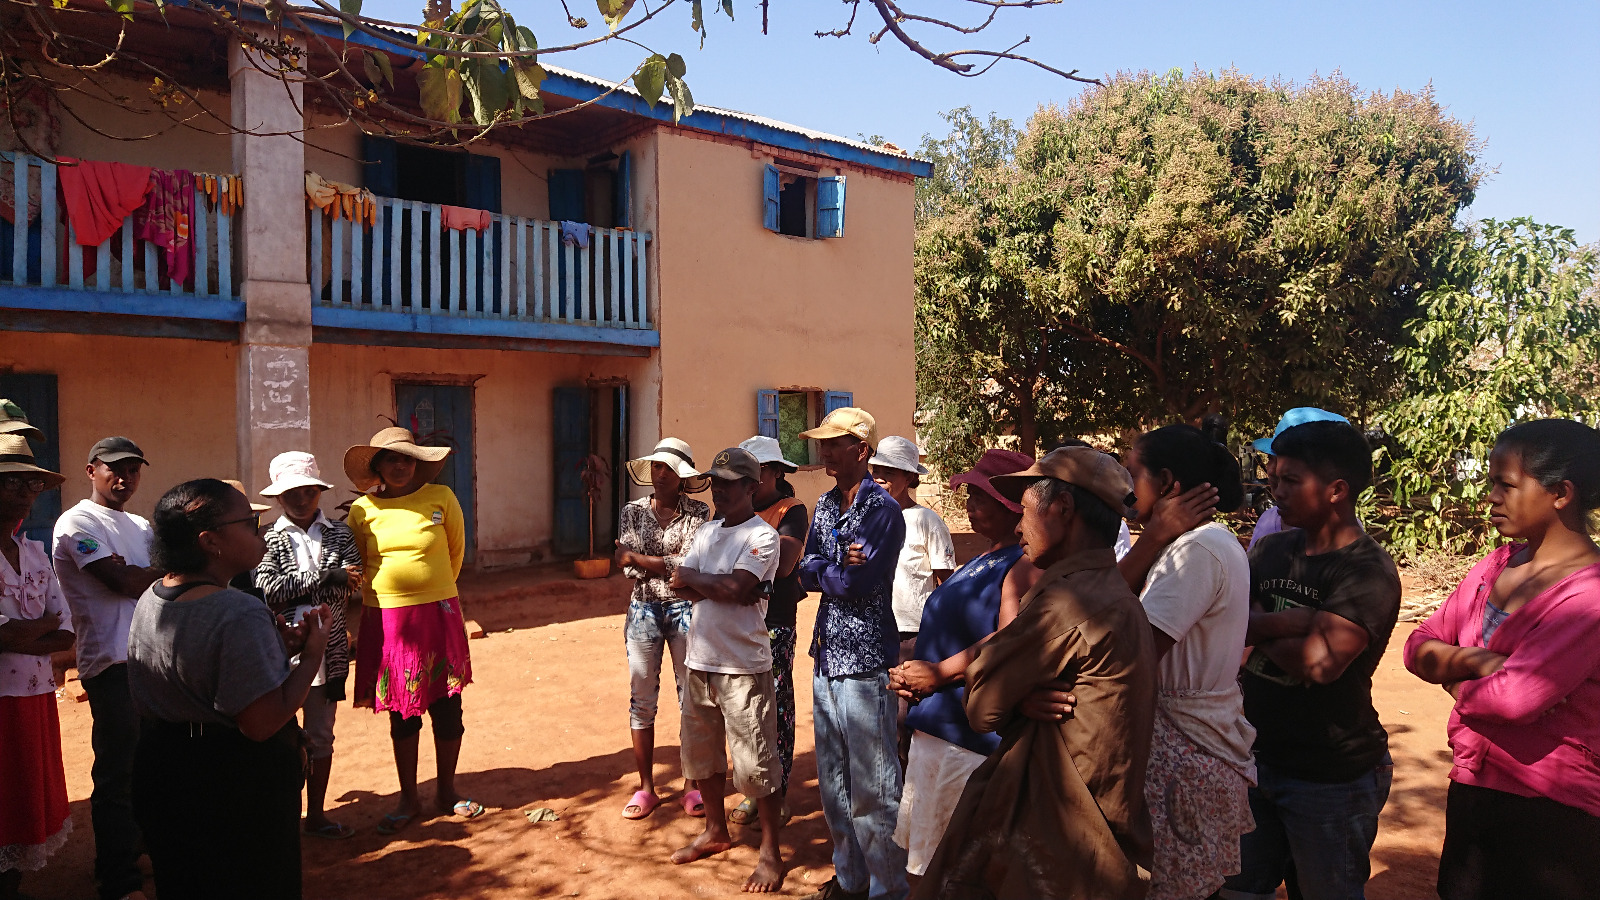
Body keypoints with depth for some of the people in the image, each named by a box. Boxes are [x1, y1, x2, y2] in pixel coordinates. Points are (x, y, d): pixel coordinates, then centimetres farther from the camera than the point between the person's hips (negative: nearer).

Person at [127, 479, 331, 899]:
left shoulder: (149, 601, 1)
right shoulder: (241, 615, -28)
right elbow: (262, 723, -29)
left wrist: (274, 643, 4)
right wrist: (312, 654, -18)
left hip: (162, 777, 8)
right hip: (238, 787, -8)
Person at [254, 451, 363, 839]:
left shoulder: (340, 534, 5)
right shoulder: (268, 539, 0)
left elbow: (353, 585, -7)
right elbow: (267, 589, -15)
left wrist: (295, 594, -16)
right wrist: (326, 578, -18)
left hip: (328, 650, 2)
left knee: (321, 736, 12)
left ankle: (316, 814, 25)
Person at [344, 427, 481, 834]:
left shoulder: (441, 498, -2)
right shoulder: (363, 510, 0)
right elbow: (354, 564, 14)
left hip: (438, 614, 0)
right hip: (387, 620, 1)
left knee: (446, 707, 7)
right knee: (402, 712, 11)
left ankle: (446, 791, 26)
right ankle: (409, 799, 25)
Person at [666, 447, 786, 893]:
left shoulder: (762, 536, -11)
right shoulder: (706, 532, 11)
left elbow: (735, 588, -23)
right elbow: (680, 587, 2)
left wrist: (692, 577, -7)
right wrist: (718, 586, -15)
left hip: (742, 668, -8)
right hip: (699, 661, 8)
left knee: (754, 763, -1)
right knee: (700, 752, 19)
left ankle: (771, 852, 15)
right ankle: (715, 831, 39)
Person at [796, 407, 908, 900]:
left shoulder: (883, 510, -14)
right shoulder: (825, 505, 10)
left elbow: (857, 585, -21)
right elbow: (807, 571, 5)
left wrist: (824, 571, -3)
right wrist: (838, 567, -13)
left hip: (866, 661, -8)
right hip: (827, 656, 8)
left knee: (873, 787, 2)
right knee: (832, 780, 18)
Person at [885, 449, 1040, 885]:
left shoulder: (1022, 566, -13)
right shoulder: (975, 564, 16)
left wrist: (938, 674, -17)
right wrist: (909, 672, 3)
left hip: (972, 733, -9)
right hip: (934, 726, 9)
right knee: (926, 854, 18)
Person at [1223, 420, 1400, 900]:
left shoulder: (1370, 571, -17)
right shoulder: (1272, 550, 3)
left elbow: (1319, 661, -28)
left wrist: (1257, 624, -12)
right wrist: (1292, 621, -22)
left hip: (1332, 778, -6)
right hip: (1259, 758, 6)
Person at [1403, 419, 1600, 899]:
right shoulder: (1497, 565, 5)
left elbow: (1518, 696, -27)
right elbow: (1419, 646, 2)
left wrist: (1456, 682, -7)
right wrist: (1476, 661, -17)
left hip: (1551, 812, -6)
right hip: (1470, 789, 6)